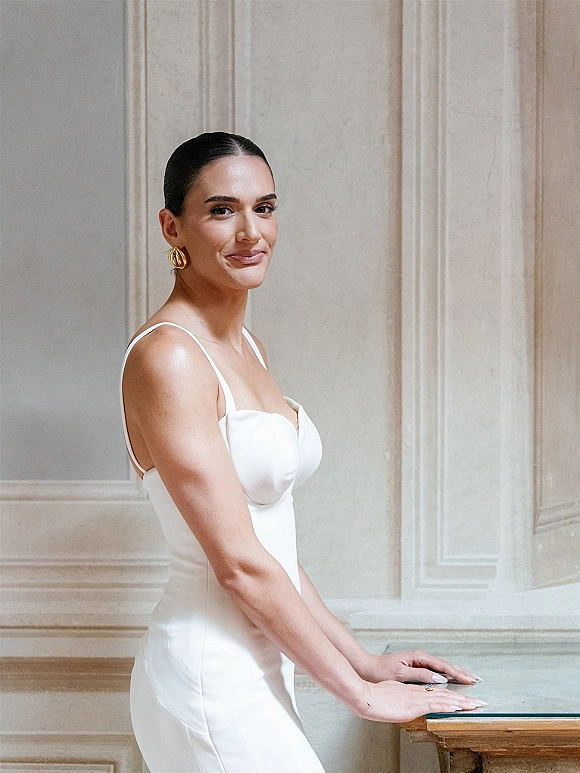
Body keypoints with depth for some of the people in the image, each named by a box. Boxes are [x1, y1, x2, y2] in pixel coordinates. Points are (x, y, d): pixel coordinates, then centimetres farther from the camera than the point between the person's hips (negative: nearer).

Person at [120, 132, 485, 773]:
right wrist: (360, 691, -13)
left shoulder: (245, 347, 13)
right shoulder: (167, 356, -15)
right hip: (210, 677, -8)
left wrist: (361, 658, 12)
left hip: (258, 666, 8)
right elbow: (238, 562, -18)